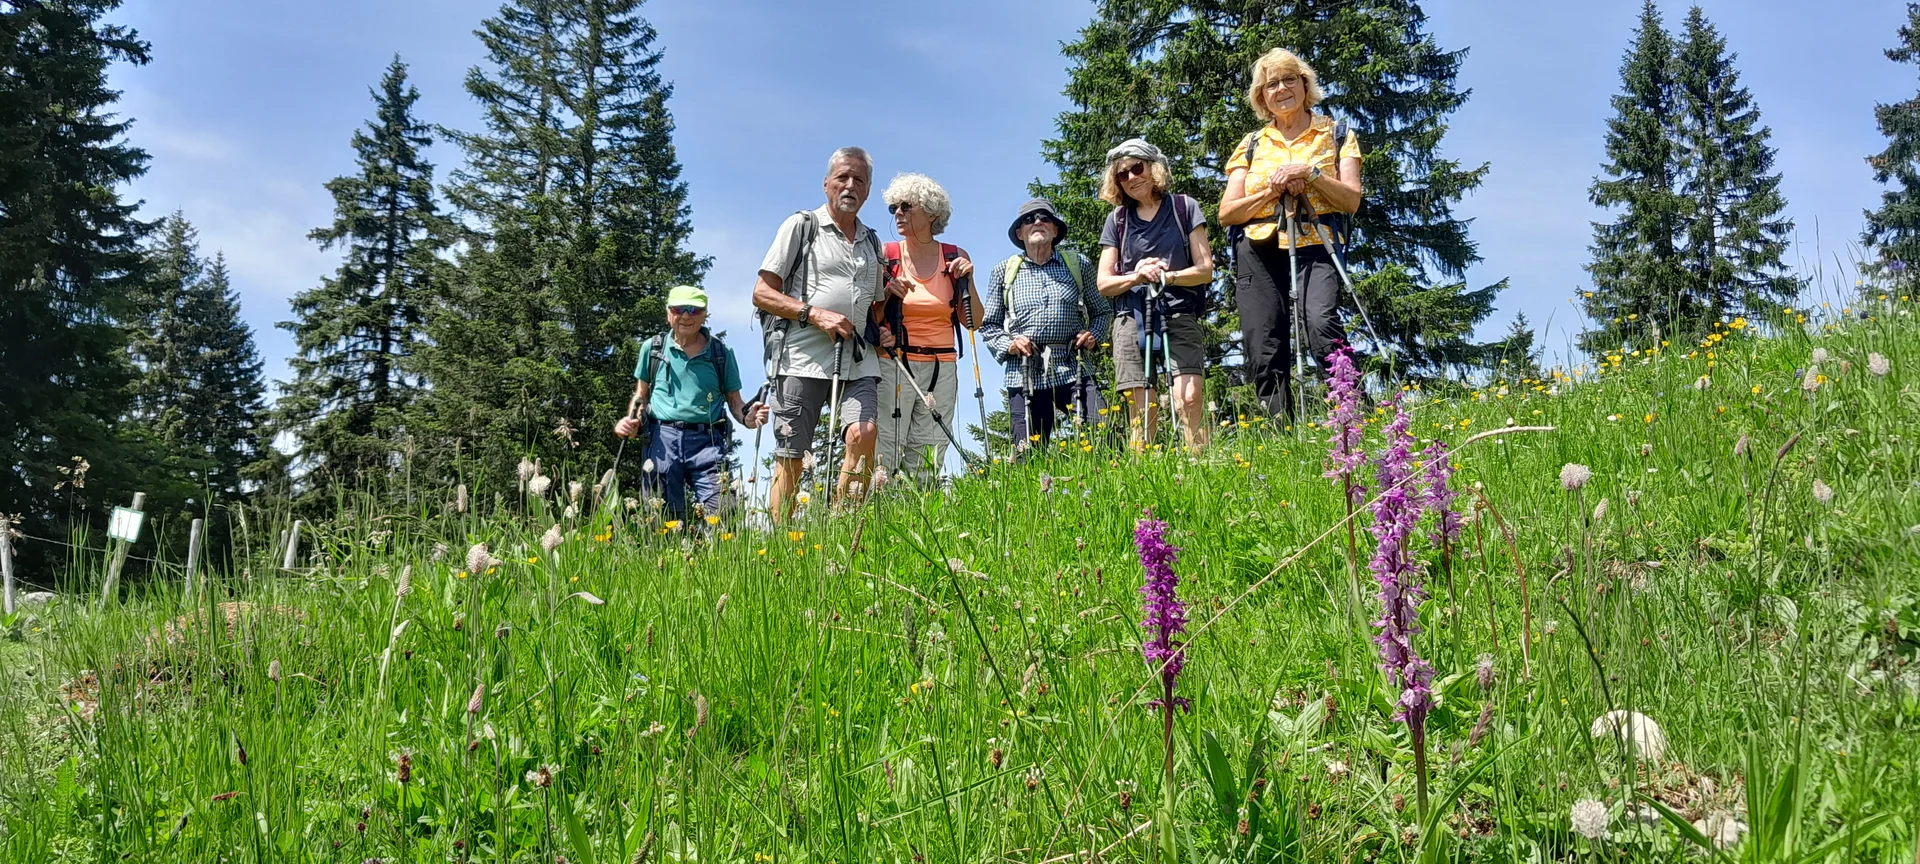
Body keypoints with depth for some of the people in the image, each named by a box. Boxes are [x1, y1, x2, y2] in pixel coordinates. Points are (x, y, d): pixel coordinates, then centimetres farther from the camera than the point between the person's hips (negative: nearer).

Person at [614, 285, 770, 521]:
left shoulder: (721, 353, 11)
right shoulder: (652, 348, 12)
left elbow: (734, 399, 15)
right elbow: (641, 394, 21)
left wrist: (746, 417, -7)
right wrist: (631, 421, 1)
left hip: (707, 439, -1)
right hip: (663, 437, 1)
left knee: (716, 514, -15)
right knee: (663, 519, 2)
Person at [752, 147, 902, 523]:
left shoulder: (872, 243, 22)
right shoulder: (802, 225, 7)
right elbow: (762, 293, 1)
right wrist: (815, 314, -11)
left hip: (857, 362, 4)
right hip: (802, 358, -3)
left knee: (863, 434, -20)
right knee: (790, 456, -4)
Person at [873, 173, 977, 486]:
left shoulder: (955, 257, 7)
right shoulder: (886, 255, 2)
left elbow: (973, 321, 7)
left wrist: (967, 280, -5)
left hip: (941, 367, 2)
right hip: (894, 363, -2)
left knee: (928, 462, 2)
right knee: (884, 455, -9)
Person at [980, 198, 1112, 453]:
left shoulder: (1077, 264, 14)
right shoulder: (1004, 271, 12)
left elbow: (1102, 311, 21)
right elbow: (989, 325, 14)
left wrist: (1094, 335, 1)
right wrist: (1007, 345, -4)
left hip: (1073, 371, 0)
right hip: (1024, 373, 0)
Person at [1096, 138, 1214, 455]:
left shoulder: (1184, 208, 9)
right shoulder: (1117, 219, 14)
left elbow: (1206, 270, 4)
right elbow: (1104, 283, 11)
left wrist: (1169, 276, -15)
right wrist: (1136, 277, -10)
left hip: (1179, 315, -2)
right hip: (1132, 319, 2)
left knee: (1189, 397, -20)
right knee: (1142, 409, -5)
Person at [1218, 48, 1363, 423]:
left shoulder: (1337, 135, 14)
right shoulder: (1252, 145, 18)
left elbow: (1352, 200, 2)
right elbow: (1226, 212, 10)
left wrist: (1310, 173, -10)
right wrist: (1272, 190, -5)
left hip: (1314, 249, -3)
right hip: (1259, 252, 3)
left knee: (1322, 324, -30)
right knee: (1266, 355, -5)